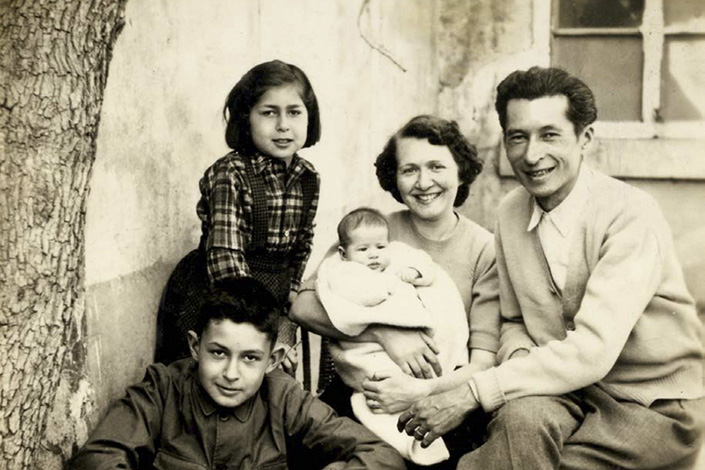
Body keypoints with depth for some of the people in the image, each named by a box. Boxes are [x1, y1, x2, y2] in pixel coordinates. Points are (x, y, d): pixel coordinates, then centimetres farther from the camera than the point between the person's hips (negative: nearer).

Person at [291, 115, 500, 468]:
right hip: (361, 392, 1)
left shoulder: (486, 250, 0)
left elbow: (486, 359, -5)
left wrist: (424, 391, -23)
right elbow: (303, 307, -7)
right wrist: (384, 333, -19)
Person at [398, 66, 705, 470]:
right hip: (571, 386, 4)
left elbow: (592, 350, -27)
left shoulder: (631, 214, -19)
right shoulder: (511, 213, 1)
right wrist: (522, 360, -12)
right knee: (521, 415, -31)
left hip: (655, 407, -4)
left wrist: (470, 395, -28)